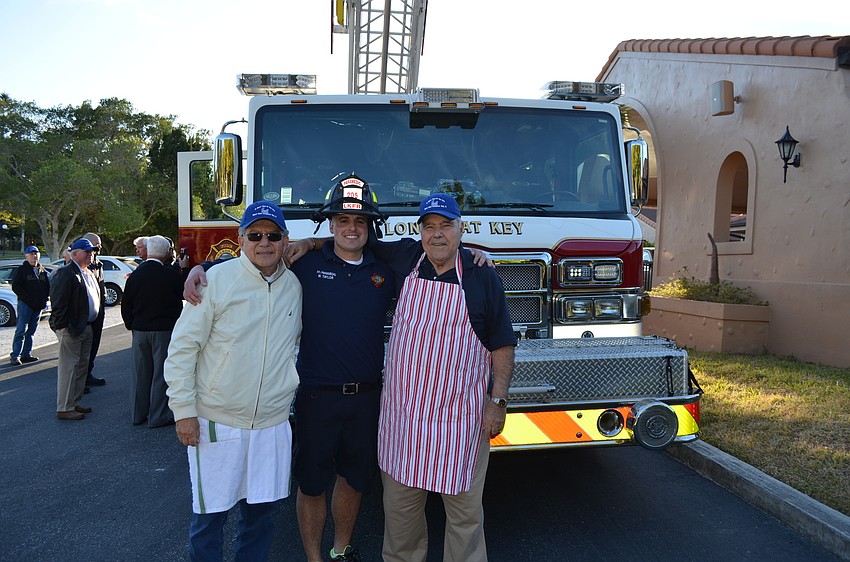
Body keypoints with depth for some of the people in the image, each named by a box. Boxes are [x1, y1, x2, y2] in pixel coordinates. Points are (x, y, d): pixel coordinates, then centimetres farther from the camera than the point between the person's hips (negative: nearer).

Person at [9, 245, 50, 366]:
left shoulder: (42, 271, 15)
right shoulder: (21, 270, -1)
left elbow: (47, 286, 20)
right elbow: (15, 287, -7)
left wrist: (45, 299, 5)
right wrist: (28, 298, -15)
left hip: (39, 306, 6)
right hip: (25, 304, -5)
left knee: (31, 331, 9)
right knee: (21, 331, -8)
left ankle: (26, 354, 15)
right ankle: (15, 356, -6)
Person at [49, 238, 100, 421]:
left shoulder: (89, 274, 17)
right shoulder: (65, 273, -12)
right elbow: (58, 302, -17)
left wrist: (93, 323, 17)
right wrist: (62, 327, -20)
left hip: (86, 328, 10)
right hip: (70, 330, -9)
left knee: (82, 366, 15)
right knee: (69, 368, -4)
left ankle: (74, 403, 25)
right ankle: (64, 409, 4)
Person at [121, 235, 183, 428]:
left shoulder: (134, 275, -1)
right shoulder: (171, 275, -14)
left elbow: (126, 307, 6)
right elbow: (182, 296, 1)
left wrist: (132, 325, 18)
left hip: (139, 331, 5)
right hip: (164, 330, -4)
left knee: (141, 372, 15)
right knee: (161, 372, 4)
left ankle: (137, 413, 25)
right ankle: (157, 416, 8)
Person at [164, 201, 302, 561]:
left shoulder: (294, 285, 4)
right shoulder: (217, 279, -10)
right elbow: (182, 347, -8)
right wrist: (183, 410, -10)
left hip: (273, 423, 4)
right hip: (216, 423, -3)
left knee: (262, 512, 16)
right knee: (209, 515, 10)